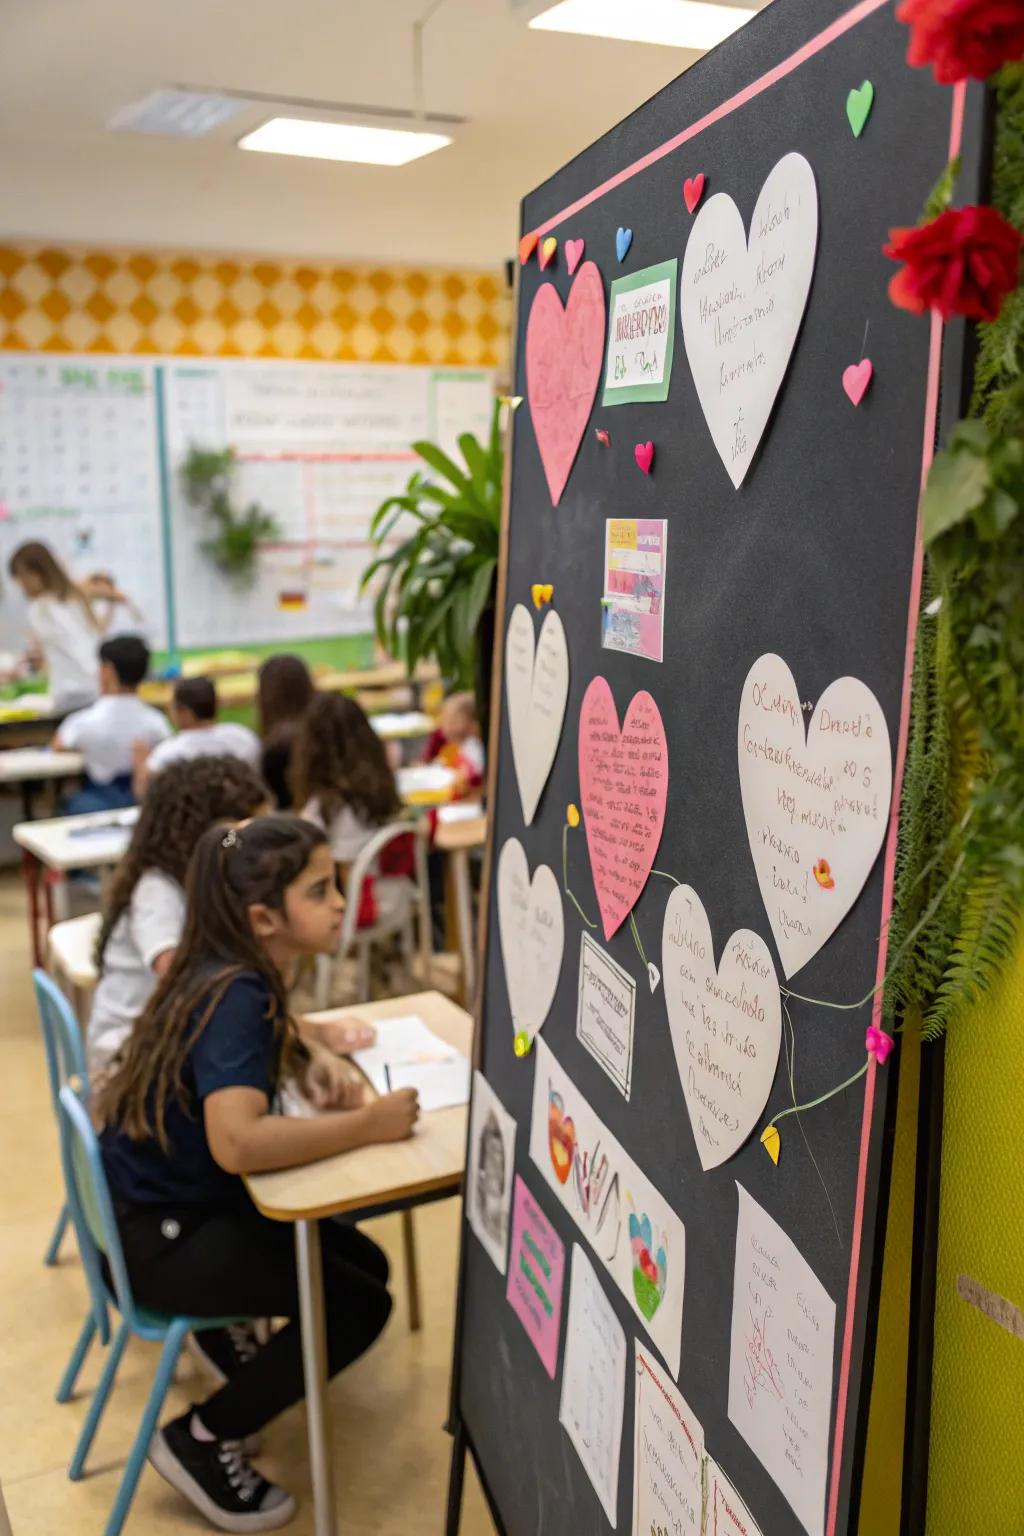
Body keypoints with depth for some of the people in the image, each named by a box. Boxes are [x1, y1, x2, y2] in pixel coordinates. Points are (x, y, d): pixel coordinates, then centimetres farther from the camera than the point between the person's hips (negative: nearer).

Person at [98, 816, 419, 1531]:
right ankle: (200, 1440, 5)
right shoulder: (236, 996, -28)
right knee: (359, 1305, -9)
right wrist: (368, 1124, -29)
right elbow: (236, 1143, -40)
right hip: (160, 1231, -9)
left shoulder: (237, 976, -1)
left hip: (189, 1197, 9)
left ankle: (224, 1329, 29)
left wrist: (321, 1112, -1)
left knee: (365, 1263, 11)